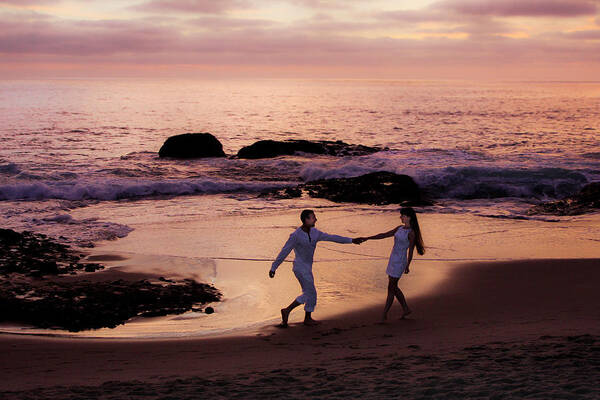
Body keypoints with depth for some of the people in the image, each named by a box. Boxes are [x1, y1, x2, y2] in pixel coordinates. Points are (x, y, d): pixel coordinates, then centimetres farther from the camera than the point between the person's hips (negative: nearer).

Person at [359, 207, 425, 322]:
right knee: (394, 287, 15)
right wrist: (367, 238, 9)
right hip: (393, 259, 9)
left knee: (391, 288, -4)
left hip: (400, 262, -9)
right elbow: (384, 235, 14)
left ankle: (384, 314, 2)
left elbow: (411, 250, -12)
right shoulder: (400, 228, 12)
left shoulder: (411, 233, -12)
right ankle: (406, 309, 27)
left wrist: (407, 266, -17)